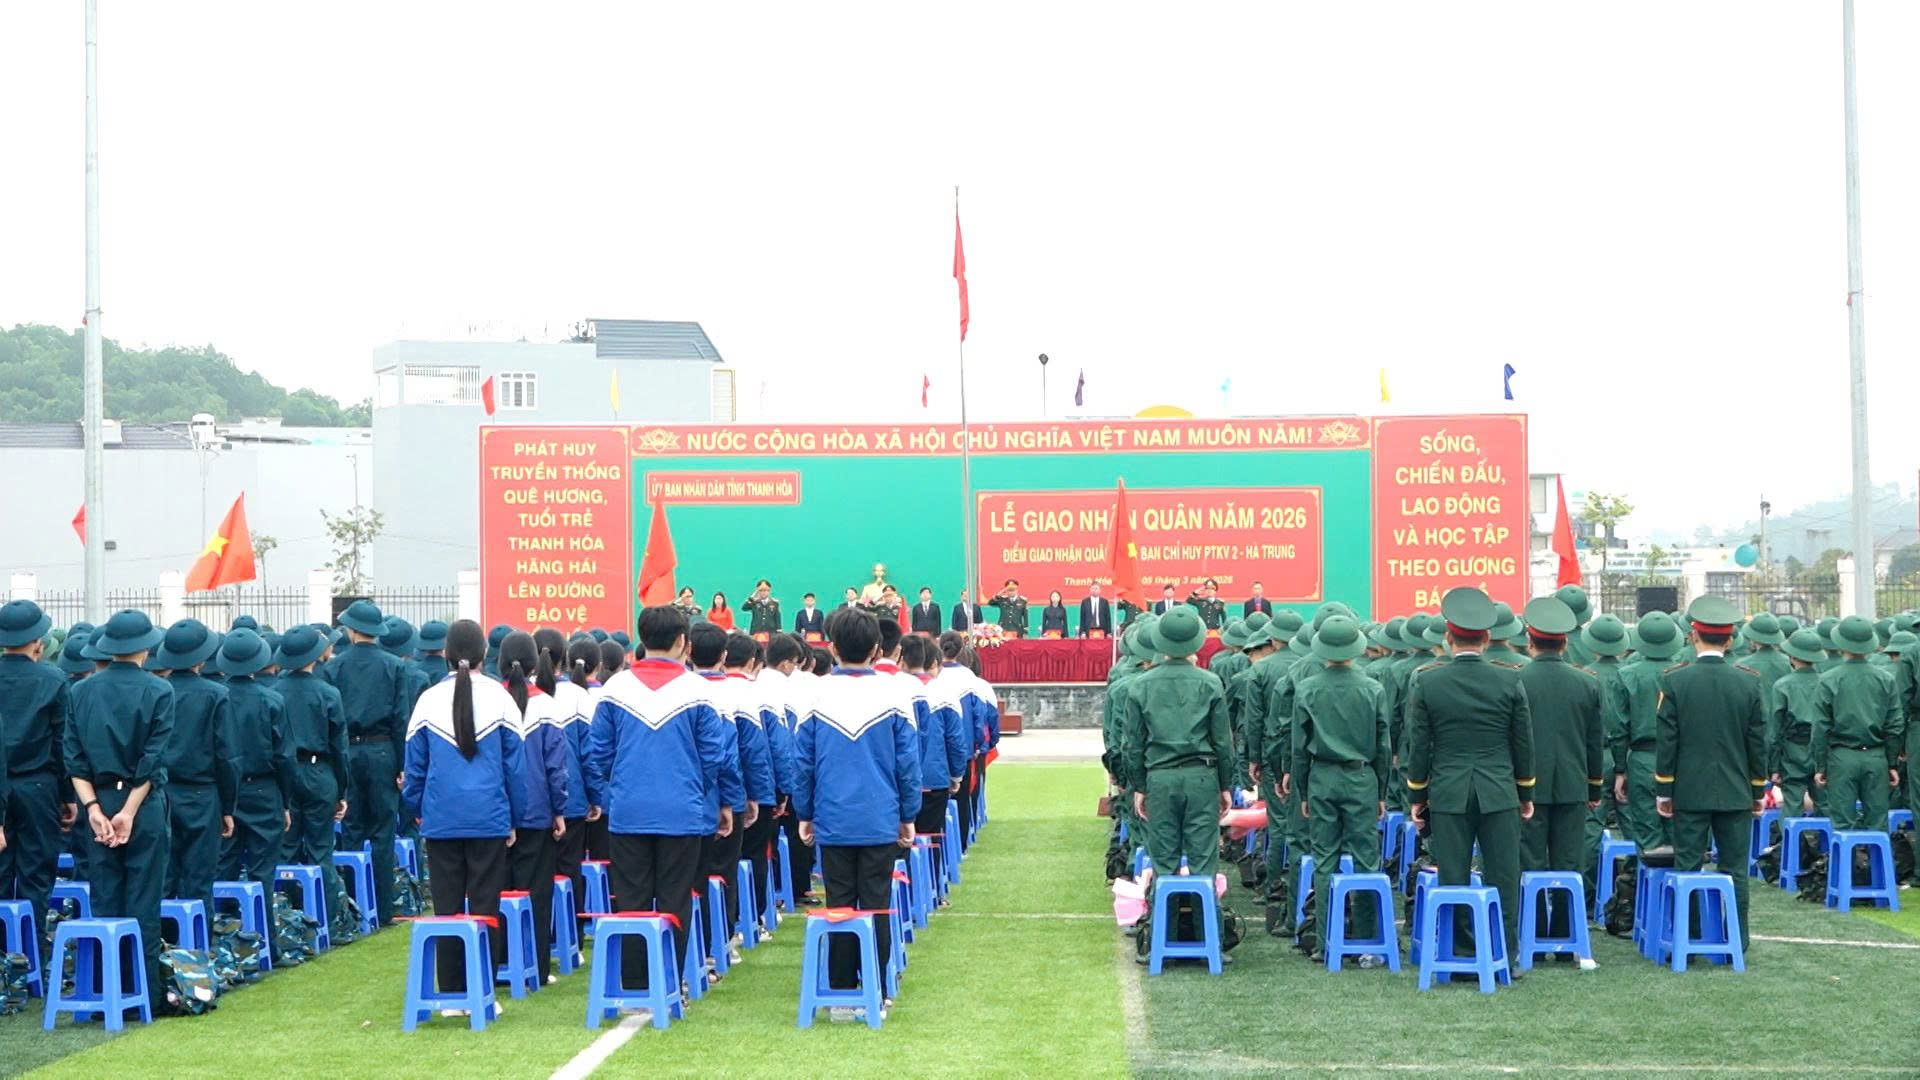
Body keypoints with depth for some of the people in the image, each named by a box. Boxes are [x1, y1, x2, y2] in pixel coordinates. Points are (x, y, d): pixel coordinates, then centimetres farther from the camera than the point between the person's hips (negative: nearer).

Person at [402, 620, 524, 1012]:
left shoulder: (429, 700, 0)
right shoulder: (500, 699, -2)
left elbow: (415, 764, 6)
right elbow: (514, 763, 1)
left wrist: (415, 809, 20)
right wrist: (514, 818, 8)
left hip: (441, 819, 1)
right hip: (490, 818, -1)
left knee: (446, 907, 7)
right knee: (485, 906, 4)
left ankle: (451, 993, 8)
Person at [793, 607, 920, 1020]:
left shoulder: (816, 698, -4)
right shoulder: (892, 698, -4)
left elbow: (802, 762, 2)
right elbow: (908, 762, 0)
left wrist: (805, 814, 13)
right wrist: (908, 816, 10)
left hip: (832, 823, 1)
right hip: (880, 823, 0)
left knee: (838, 906, 7)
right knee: (876, 907, 5)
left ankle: (842, 995, 10)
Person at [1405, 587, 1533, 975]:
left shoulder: (1426, 681, -6)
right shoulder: (1510, 680, -4)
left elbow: (1418, 746, -2)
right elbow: (1523, 743, 3)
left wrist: (1416, 796, 8)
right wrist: (1526, 793, 14)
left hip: (1448, 794, 0)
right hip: (1500, 794, 1)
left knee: (1452, 882, 5)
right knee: (1503, 881, 7)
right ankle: (1507, 956, 12)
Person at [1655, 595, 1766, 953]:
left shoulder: (1674, 681, -8)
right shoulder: (1748, 682, -3)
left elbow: (1666, 740, -6)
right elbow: (1757, 743, 2)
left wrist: (1662, 790, 2)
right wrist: (1758, 790, 12)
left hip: (1689, 792, -1)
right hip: (1736, 793, 1)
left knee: (1687, 868, 4)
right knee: (1734, 870, 7)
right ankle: (1736, 940, 11)